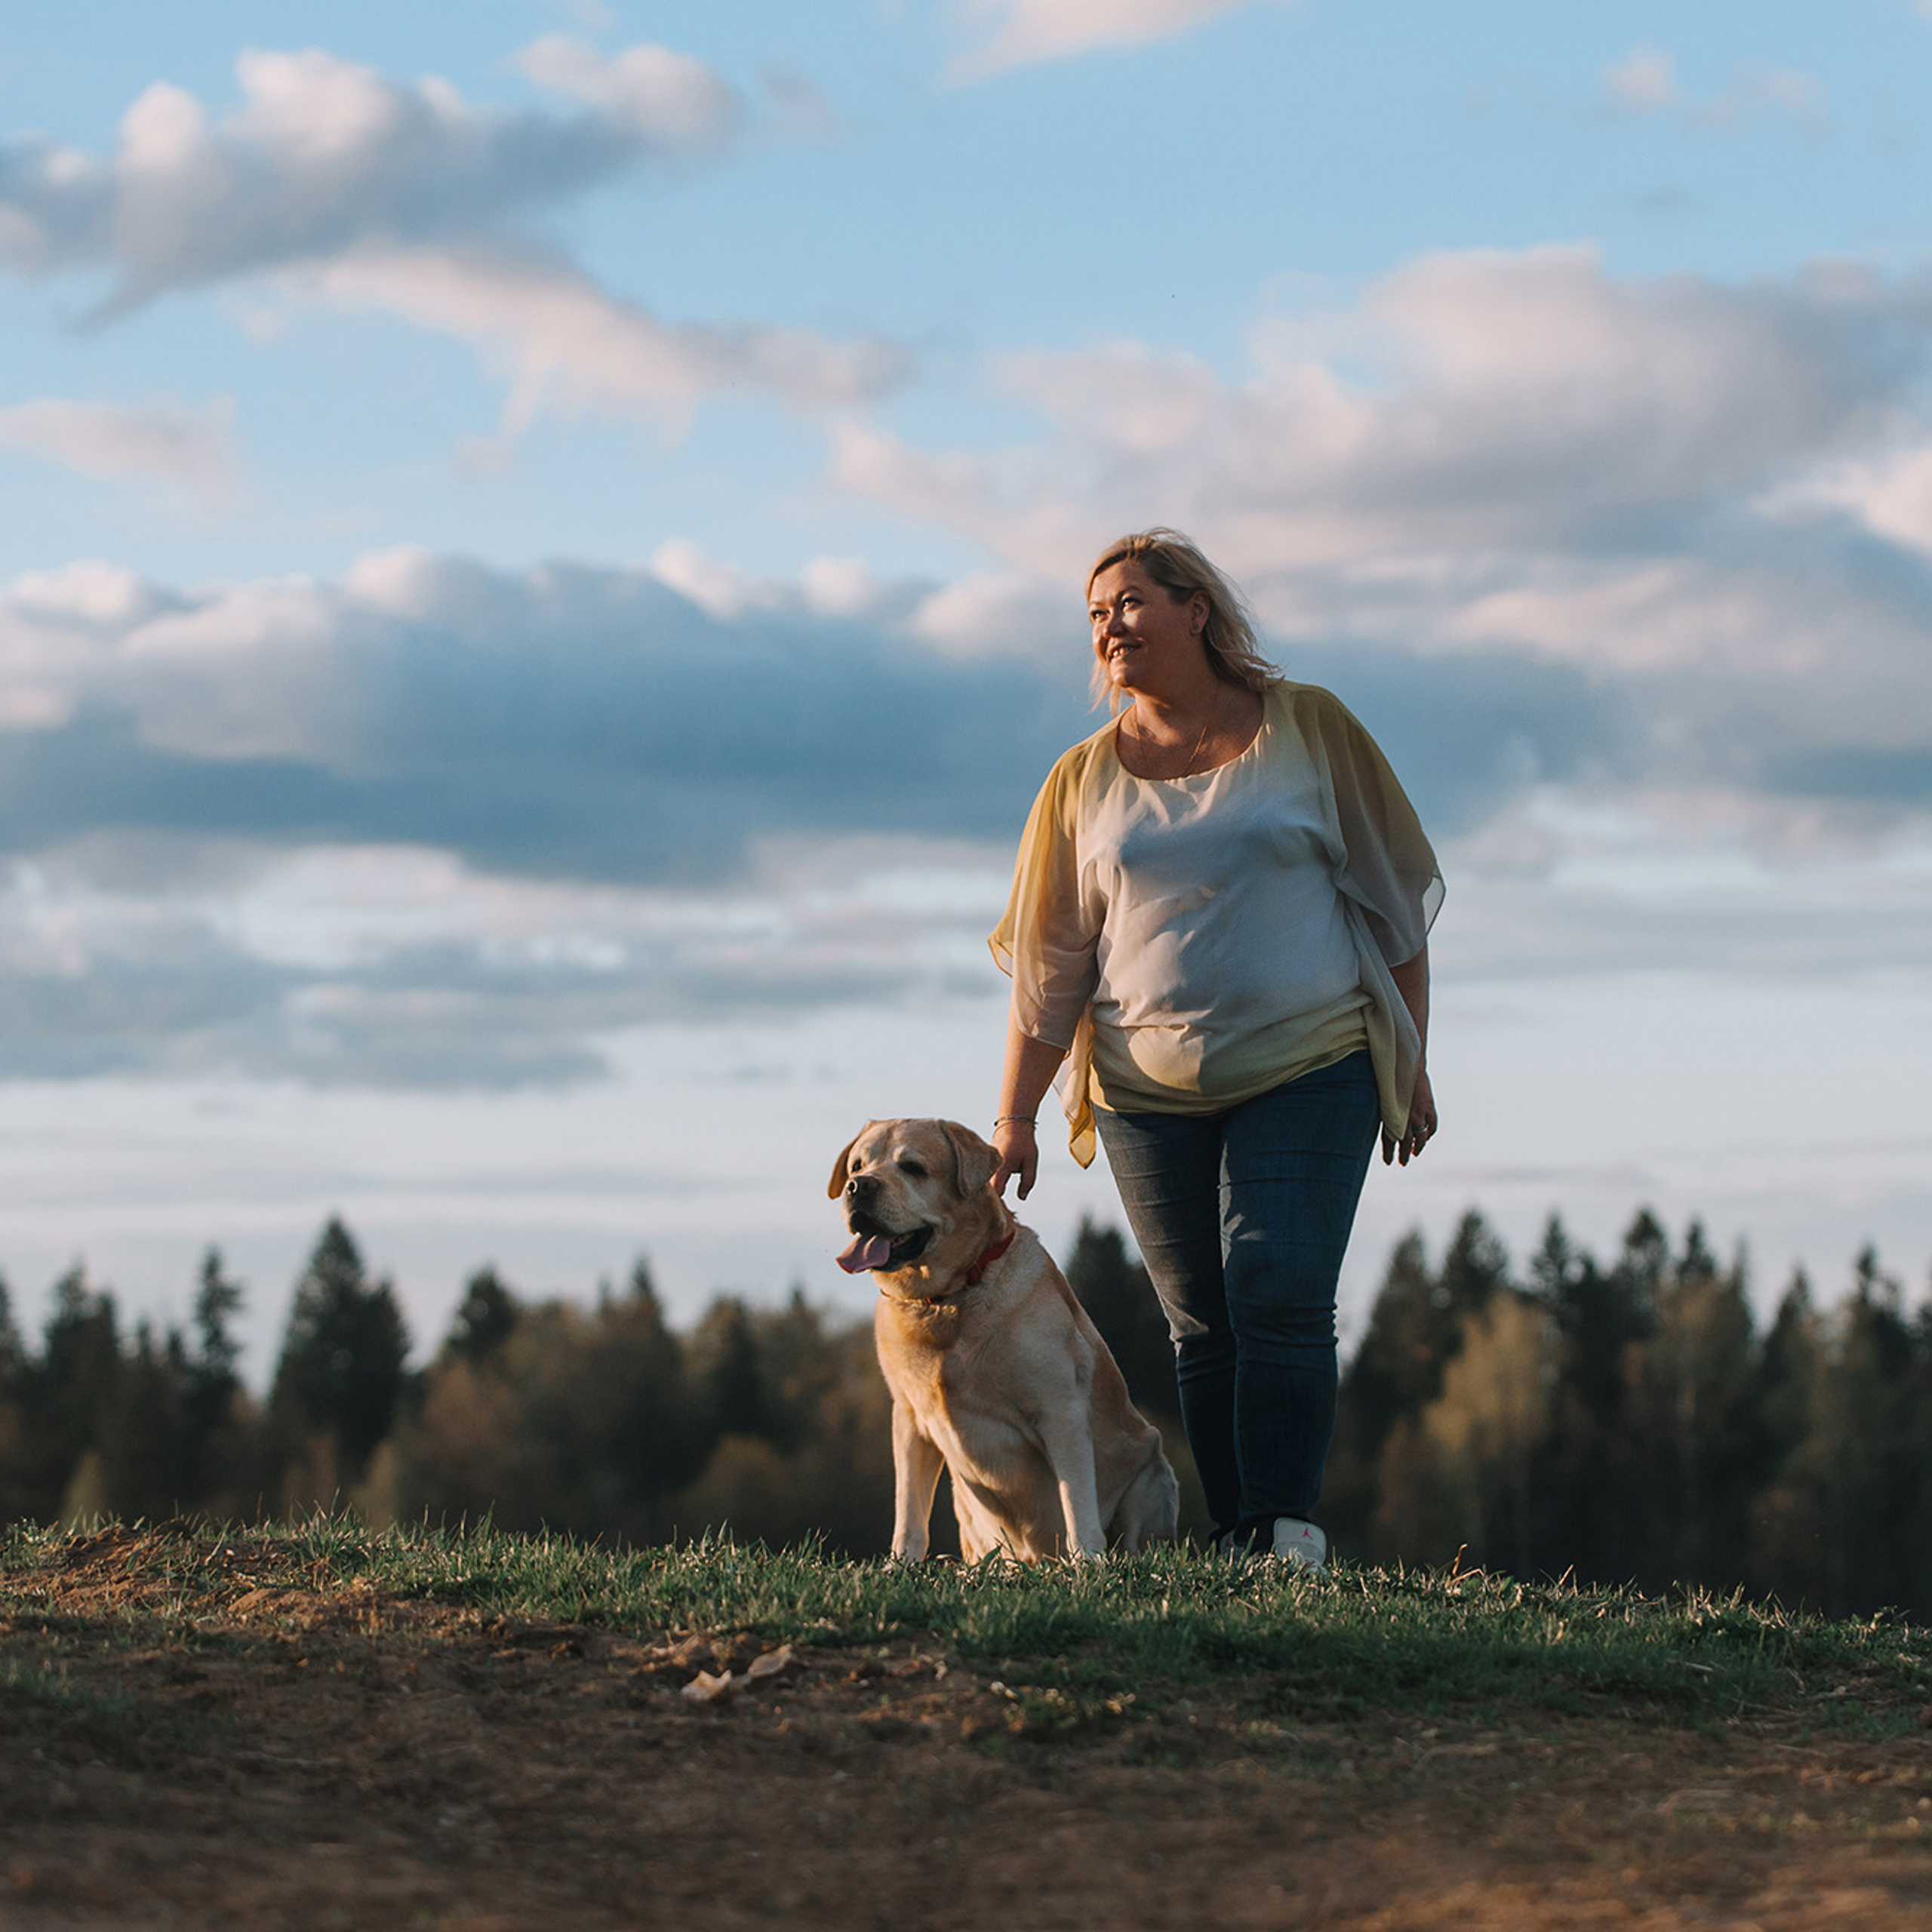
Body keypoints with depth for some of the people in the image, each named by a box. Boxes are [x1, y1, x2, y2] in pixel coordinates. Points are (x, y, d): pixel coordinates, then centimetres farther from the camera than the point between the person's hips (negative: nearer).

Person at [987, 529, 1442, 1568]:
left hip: (1307, 1073, -3)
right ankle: (1236, 1559, 6)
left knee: (1279, 1299, -15)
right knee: (1203, 1329, 2)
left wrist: (1411, 1061, 4)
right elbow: (1051, 965, 9)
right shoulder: (1084, 780, 7)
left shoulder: (1307, 729, 1)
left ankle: (1286, 1538, -15)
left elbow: (1392, 896, 5)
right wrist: (1015, 1117, 4)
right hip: (1150, 1095, 3)